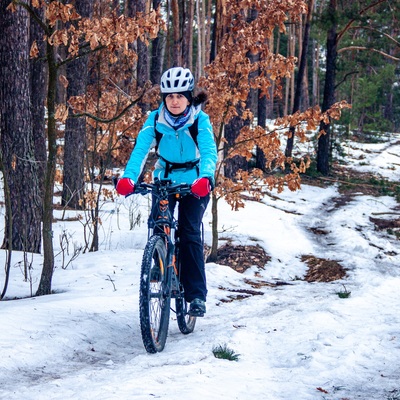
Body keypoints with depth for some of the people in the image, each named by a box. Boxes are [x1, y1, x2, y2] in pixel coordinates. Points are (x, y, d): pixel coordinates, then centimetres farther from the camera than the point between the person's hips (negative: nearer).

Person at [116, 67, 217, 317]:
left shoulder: (200, 120, -17)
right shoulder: (156, 119, -12)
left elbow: (209, 151, -31)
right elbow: (141, 149, -24)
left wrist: (206, 178, -52)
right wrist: (128, 178, -42)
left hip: (194, 183, -2)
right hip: (164, 180, 2)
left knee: (190, 234, -13)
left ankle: (197, 295, -8)